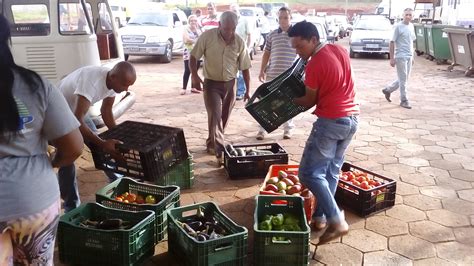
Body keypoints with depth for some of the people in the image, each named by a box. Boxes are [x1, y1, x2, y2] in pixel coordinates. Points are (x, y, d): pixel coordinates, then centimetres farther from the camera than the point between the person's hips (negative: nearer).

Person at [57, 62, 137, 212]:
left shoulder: (114, 82, -16)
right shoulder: (91, 82, -41)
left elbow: (106, 111, -1)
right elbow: (77, 121, -46)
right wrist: (103, 144, -51)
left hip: (77, 110, 7)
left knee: (100, 147, 8)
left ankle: (118, 181, 27)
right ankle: (72, 207, -2)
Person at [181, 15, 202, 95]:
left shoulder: (198, 30, 16)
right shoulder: (186, 30, -1)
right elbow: (187, 39, -16)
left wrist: (196, 30, -6)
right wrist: (197, 41, -10)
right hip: (189, 53, -5)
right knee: (187, 71, -10)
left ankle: (193, 88, 14)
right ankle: (184, 88, -8)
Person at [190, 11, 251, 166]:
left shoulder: (239, 42, -4)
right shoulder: (207, 36, -11)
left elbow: (245, 68, 3)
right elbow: (194, 56, -4)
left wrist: (248, 90, 2)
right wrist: (194, 75, -20)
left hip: (230, 84, 3)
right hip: (211, 83, -3)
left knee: (224, 118, 11)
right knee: (215, 116, -13)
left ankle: (212, 144, 31)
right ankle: (219, 151, -11)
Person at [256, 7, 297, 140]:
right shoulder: (272, 35, 6)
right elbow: (266, 53, 11)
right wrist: (262, 71, 4)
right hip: (272, 74, 2)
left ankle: (288, 129, 23)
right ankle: (262, 129, 13)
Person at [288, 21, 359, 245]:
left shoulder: (314, 65, -16)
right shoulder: (340, 50, 7)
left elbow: (309, 102, -4)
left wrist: (289, 100, 11)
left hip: (331, 121, -9)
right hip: (352, 118, 9)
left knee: (309, 173, -3)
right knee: (332, 170, 15)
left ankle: (336, 221, -6)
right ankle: (320, 217, 22)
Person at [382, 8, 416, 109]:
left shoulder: (411, 26, 11)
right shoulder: (398, 27, -10)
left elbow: (411, 42, 18)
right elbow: (392, 42, -10)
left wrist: (412, 57, 17)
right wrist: (392, 58, -14)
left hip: (409, 56, 7)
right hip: (400, 56, -7)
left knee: (404, 79, 13)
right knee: (403, 80, -2)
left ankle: (387, 90, 31)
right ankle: (404, 100, 7)